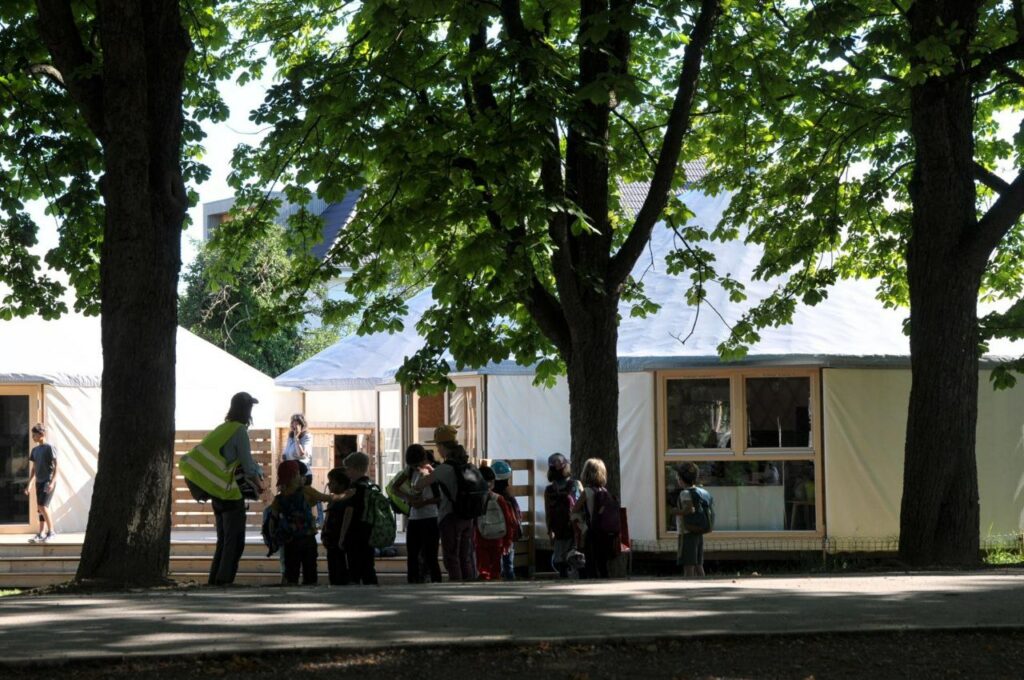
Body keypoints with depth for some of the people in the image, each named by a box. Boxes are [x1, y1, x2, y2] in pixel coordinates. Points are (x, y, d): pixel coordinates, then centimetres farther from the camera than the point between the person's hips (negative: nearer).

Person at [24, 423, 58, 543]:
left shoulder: (50, 448, -8)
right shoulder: (35, 450, 13)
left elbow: (56, 466, -12)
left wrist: (52, 482, -21)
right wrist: (29, 484, 14)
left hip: (48, 481, -7)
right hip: (39, 482, 7)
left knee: (43, 506, -16)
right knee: (40, 508, 6)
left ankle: (51, 531, -5)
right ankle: (41, 534, 10)